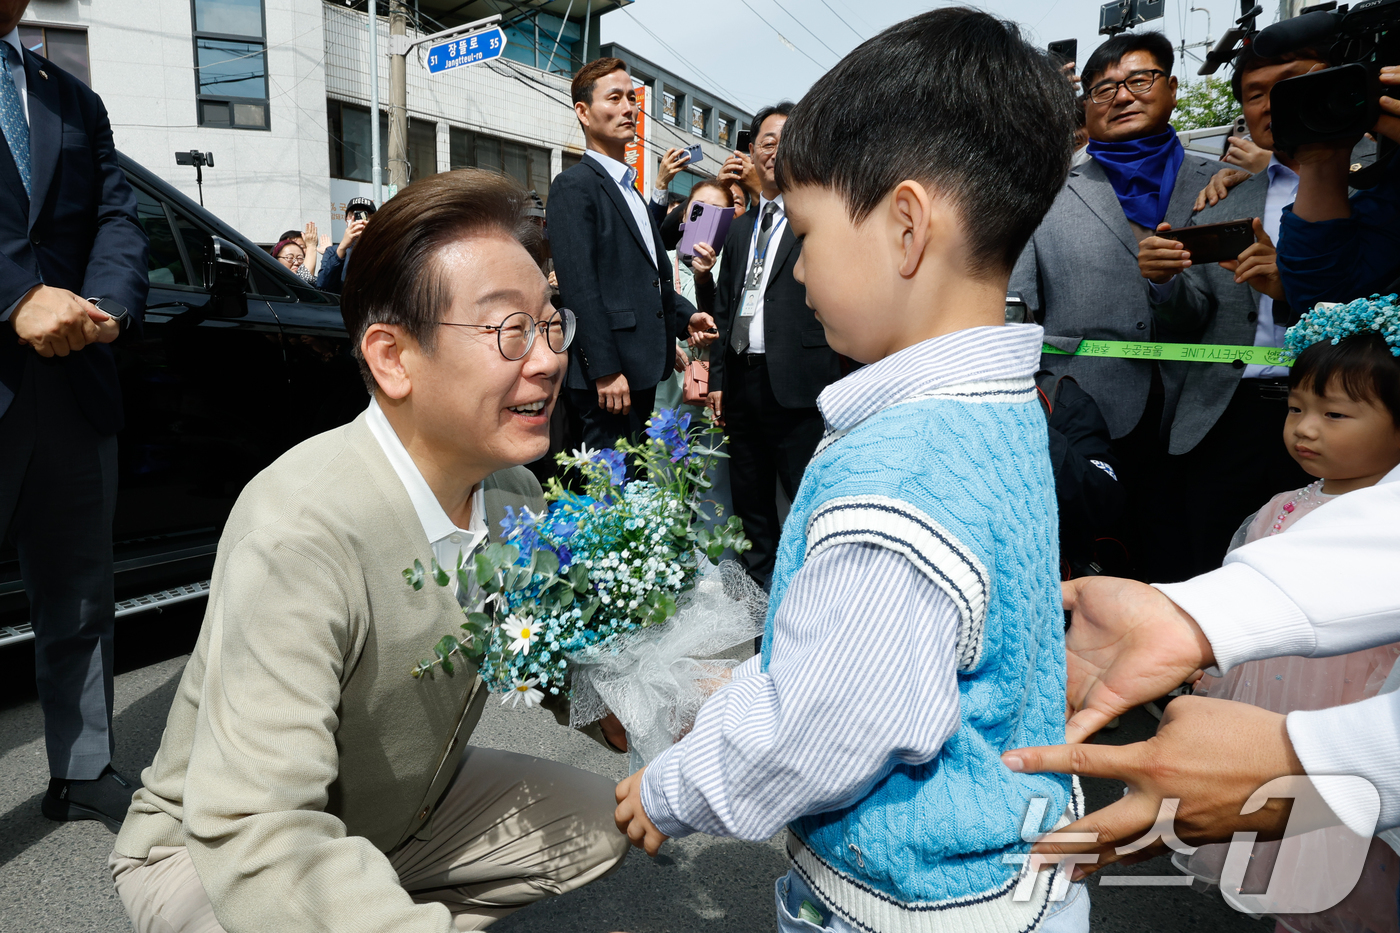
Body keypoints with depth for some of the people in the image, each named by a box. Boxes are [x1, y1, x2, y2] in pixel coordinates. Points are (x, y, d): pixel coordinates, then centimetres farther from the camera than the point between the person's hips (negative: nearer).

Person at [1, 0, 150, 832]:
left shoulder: (75, 100, 19)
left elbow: (118, 216, 7)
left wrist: (107, 308, -11)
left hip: (74, 374, 5)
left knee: (81, 592, 12)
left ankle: (86, 772, 25)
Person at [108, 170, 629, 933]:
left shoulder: (516, 494, -11)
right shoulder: (300, 531, -34)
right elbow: (254, 838, -37)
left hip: (403, 813, 6)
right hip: (212, 849, -6)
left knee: (601, 822, -1)